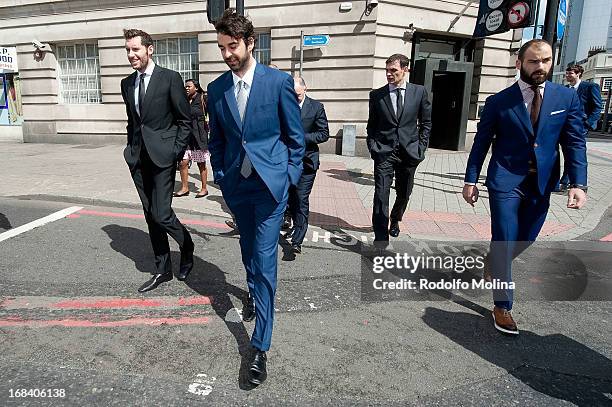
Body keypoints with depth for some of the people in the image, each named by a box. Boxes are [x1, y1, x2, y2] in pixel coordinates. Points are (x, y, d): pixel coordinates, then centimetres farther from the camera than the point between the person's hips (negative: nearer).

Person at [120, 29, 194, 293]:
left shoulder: (170, 78, -5)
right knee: (151, 216, 9)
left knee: (161, 214, -10)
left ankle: (187, 248, 21)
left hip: (162, 156, -6)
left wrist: (176, 152, -10)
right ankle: (162, 270, 21)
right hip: (138, 159, 6)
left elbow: (185, 121, -4)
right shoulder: (127, 83, 13)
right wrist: (131, 149, 12)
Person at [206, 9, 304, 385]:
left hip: (270, 182, -4)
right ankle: (254, 293, 51)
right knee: (248, 248, 21)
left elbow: (296, 135, -2)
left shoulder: (279, 81, -8)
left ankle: (261, 347, 2)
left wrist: (289, 177, -4)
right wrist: (220, 175, 9)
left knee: (265, 258, -7)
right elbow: (217, 139, 13)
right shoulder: (217, 89, 3)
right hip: (236, 183, 5)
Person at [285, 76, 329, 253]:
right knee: (291, 197, 15)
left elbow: (324, 134, -6)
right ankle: (297, 226, 37)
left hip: (306, 161, -4)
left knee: (301, 200, -9)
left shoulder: (316, 107, -4)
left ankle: (297, 240, -7)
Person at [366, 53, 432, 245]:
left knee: (404, 193, 16)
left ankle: (395, 220, 45)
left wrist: (421, 146, 2)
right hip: (384, 152, -1)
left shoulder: (419, 92, 3)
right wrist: (372, 146, 0)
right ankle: (381, 239, -6)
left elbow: (426, 122, 9)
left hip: (409, 151, 2)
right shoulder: (377, 95, 3)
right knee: (381, 195, -11)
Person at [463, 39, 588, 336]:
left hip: (542, 183, 4)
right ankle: (502, 307, 9)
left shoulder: (567, 98, 3)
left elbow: (575, 142, 2)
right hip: (505, 181, -3)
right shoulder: (499, 102, -3)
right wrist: (471, 180, 0)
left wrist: (578, 183, -7)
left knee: (525, 239, 16)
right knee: (505, 243, -3)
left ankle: (493, 263, 46)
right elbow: (481, 142, 1)